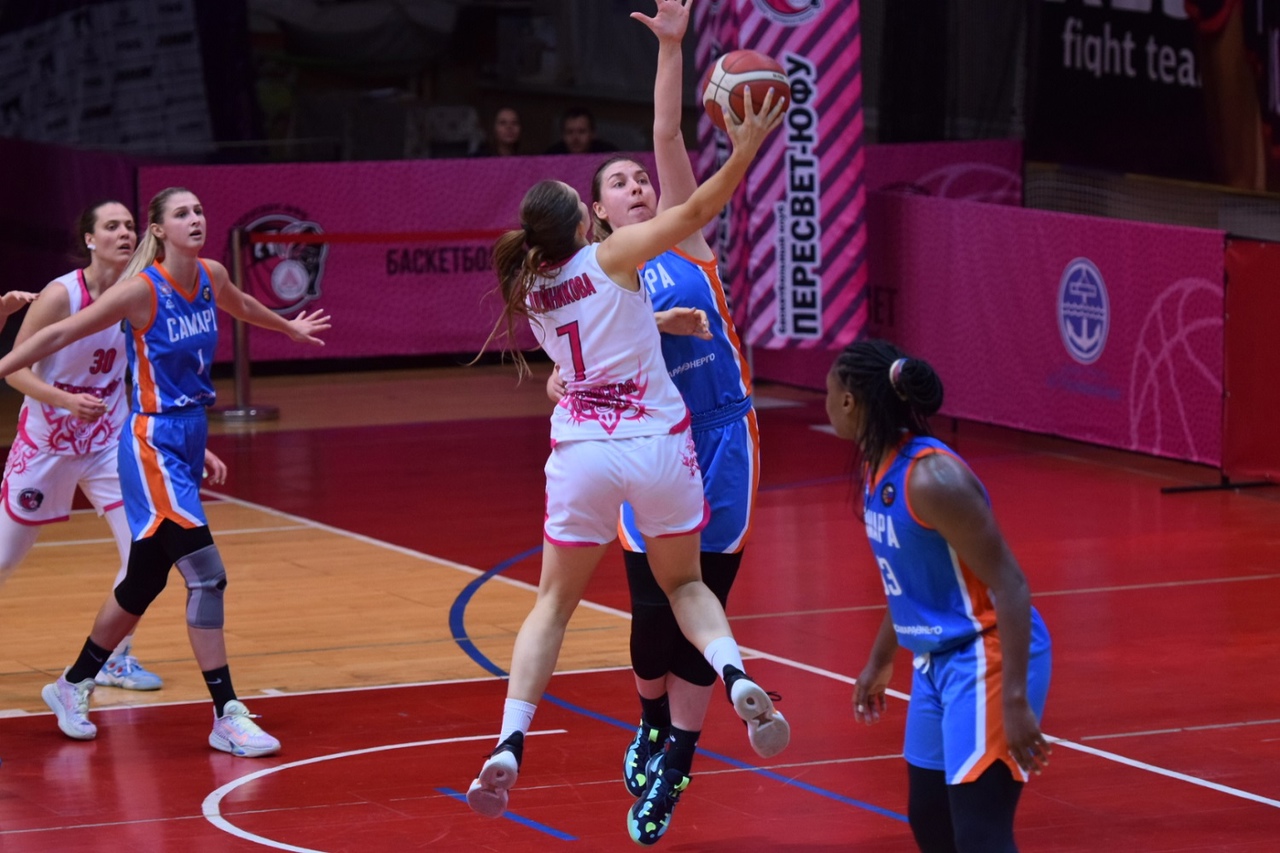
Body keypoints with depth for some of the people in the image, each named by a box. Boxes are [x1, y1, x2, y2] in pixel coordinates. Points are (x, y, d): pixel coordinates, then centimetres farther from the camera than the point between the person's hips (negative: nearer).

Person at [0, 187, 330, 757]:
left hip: (189, 438, 8)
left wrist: (288, 328, 46)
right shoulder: (141, 290, -17)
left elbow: (240, 305, 29)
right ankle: (227, 717, -10)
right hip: (152, 444, -8)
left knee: (144, 582, 16)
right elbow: (59, 335, -14)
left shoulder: (210, 277, 4)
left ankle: (73, 686, 34)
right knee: (207, 575, -15)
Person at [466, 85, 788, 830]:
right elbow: (694, 213, -11)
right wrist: (744, 151, -12)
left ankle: (511, 746, -3)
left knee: (554, 604, 13)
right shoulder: (611, 259, -5)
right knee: (684, 582, 19)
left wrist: (658, 319, 24)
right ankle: (736, 676, -11)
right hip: (657, 441, -2)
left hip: (581, 452, 2)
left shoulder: (530, 292, 9)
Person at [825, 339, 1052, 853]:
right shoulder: (879, 467, 6)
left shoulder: (931, 478, -23)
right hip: (937, 660, 10)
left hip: (986, 659, -10)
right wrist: (879, 661, 29)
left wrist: (1015, 700, -27)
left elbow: (1009, 585, -23)